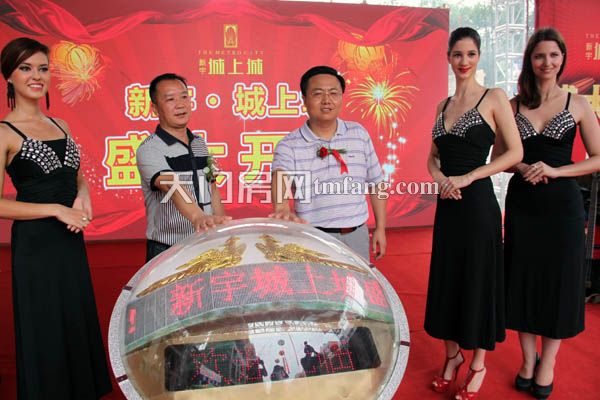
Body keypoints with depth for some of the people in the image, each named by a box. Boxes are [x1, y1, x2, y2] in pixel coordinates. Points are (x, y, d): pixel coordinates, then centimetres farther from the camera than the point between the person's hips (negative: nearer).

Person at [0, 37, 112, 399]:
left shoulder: (60, 125, 10)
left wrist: (83, 196, -2)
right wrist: (56, 209, -17)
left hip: (71, 240, 7)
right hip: (36, 245, -6)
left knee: (79, 325, 16)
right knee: (46, 334, 5)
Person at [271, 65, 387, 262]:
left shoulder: (359, 134, 5)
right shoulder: (289, 145, -5)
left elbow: (376, 184, 10)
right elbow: (281, 184, -23)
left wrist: (380, 228, 9)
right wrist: (283, 210, -44)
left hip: (356, 235, 3)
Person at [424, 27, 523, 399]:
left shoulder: (494, 98, -4)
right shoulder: (444, 105, 11)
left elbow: (515, 152, -9)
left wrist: (467, 177, -16)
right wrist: (441, 179, -8)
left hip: (478, 202, -5)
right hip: (448, 203, 6)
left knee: (478, 279, 4)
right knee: (446, 277, 12)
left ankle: (478, 363, 23)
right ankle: (453, 355, 30)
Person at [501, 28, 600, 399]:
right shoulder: (514, 104, 4)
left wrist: (555, 171, -15)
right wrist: (522, 169, -14)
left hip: (562, 203, -1)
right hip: (522, 202, 1)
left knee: (559, 280, 6)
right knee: (524, 278, 8)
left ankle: (548, 363, 24)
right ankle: (528, 359, 26)